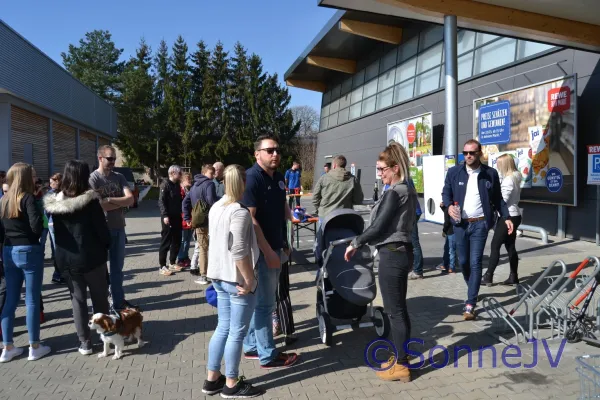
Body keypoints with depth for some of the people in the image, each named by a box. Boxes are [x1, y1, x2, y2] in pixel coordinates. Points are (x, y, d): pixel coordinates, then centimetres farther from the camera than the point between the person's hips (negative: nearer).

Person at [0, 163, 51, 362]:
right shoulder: (27, 198, -12)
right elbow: (36, 225, -22)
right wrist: (36, 235, -2)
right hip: (29, 251, -7)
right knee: (32, 300, 2)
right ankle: (35, 347, 11)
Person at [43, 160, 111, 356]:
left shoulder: (54, 202, -2)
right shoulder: (90, 200, -15)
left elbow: (56, 230, 7)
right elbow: (101, 228, -11)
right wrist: (107, 245, 5)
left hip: (66, 258, 3)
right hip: (91, 256, -3)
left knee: (78, 299, 11)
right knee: (100, 297, 13)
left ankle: (85, 342, 16)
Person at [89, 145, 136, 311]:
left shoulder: (119, 177, 7)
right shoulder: (92, 179, -9)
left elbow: (130, 199, -5)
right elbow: (97, 206, -17)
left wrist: (109, 200, -15)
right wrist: (121, 203, -8)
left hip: (119, 228, 5)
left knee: (117, 268, 14)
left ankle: (119, 301, 26)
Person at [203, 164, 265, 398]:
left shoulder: (216, 207, 9)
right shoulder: (240, 212, -20)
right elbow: (239, 251, -25)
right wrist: (249, 280, -18)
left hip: (219, 276, 9)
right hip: (237, 280, -9)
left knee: (223, 328, 18)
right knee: (237, 333, 5)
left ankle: (212, 379, 28)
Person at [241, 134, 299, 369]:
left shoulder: (279, 177, 10)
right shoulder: (251, 178, -16)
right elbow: (249, 219, -21)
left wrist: (292, 215, 8)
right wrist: (267, 251, -21)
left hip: (275, 246, 9)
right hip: (261, 250, -9)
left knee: (260, 301, 17)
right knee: (264, 303, 2)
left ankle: (251, 347, 31)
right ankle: (268, 356, 15)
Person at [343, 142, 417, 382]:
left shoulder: (394, 192, -17)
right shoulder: (408, 190, 12)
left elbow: (378, 227, -18)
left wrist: (355, 243, -5)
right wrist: (362, 242, 17)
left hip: (392, 254, -10)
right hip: (403, 251, 10)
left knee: (394, 311, 1)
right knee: (399, 308, 17)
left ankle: (401, 366, 13)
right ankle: (401, 358, 30)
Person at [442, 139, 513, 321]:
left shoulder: (490, 173, 1)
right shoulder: (454, 172, 2)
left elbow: (498, 198, 8)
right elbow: (446, 193, 8)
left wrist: (506, 217, 0)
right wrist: (449, 206, -12)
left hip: (480, 224, -2)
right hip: (460, 223, 2)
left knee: (475, 262, -6)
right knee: (463, 261, 10)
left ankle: (470, 304, -4)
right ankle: (473, 290, 37)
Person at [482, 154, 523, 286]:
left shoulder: (508, 180, -17)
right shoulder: (515, 178, 13)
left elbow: (502, 200, -19)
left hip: (507, 217, -10)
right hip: (513, 216, 10)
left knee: (495, 246, -4)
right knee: (510, 247, 11)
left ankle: (488, 277, -1)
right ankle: (513, 277, 14)